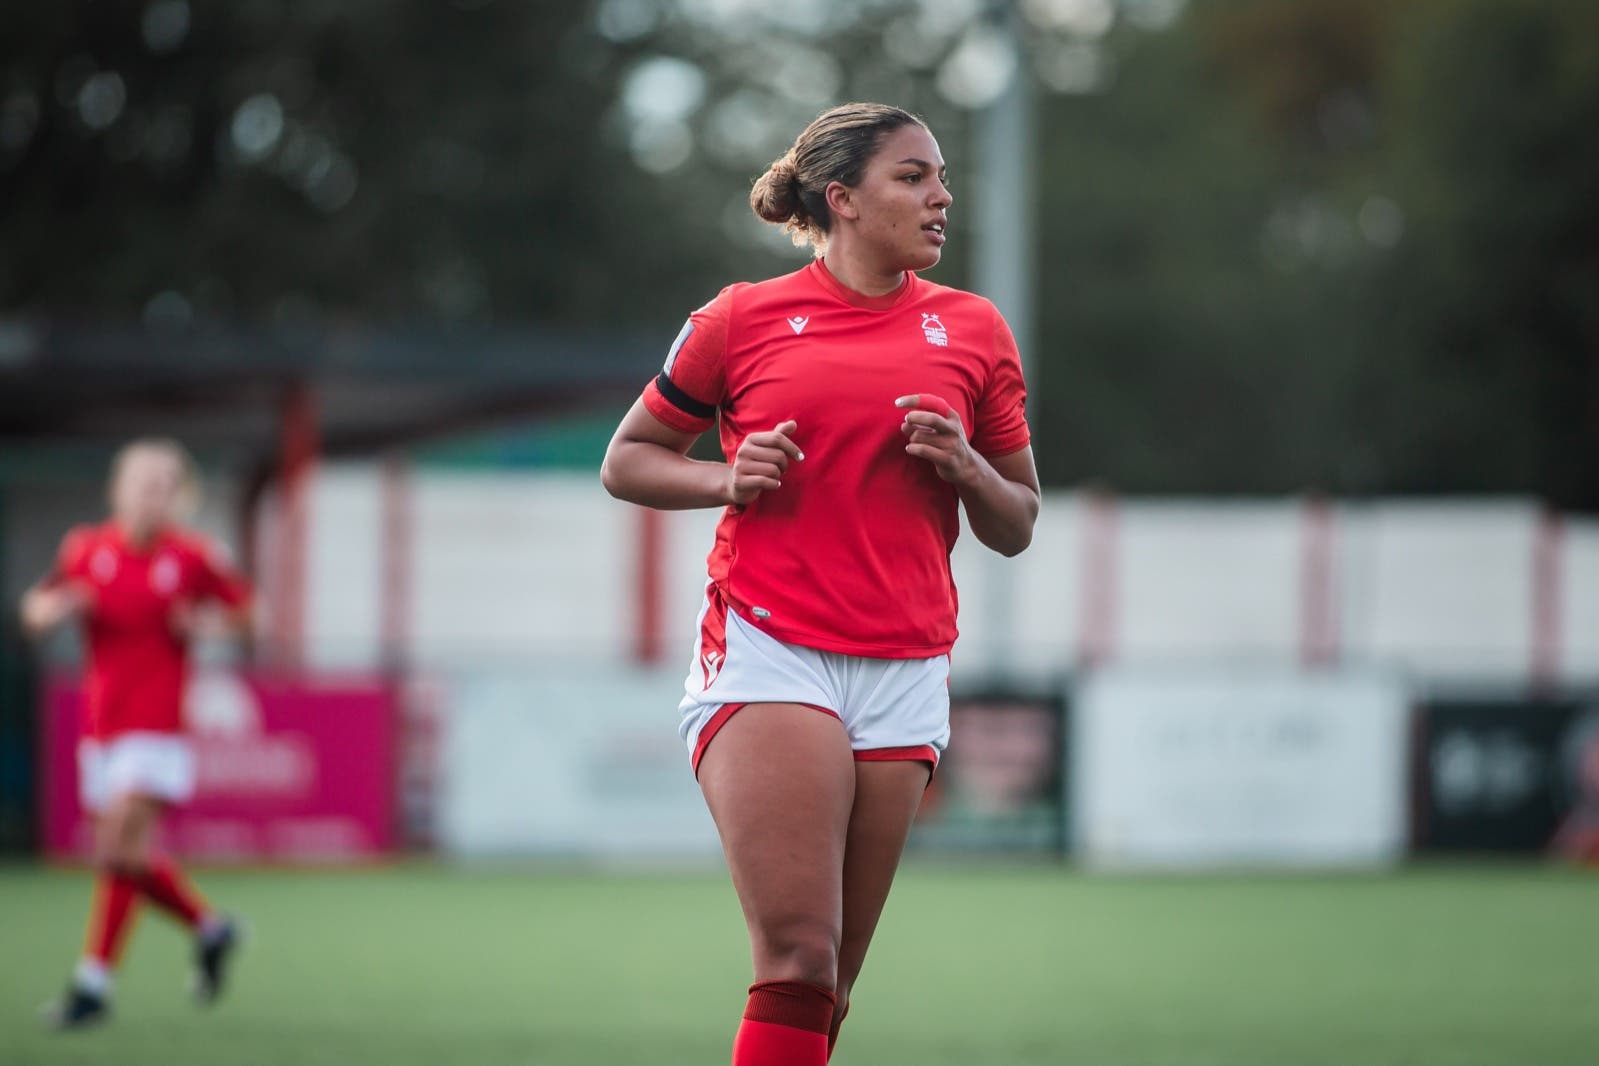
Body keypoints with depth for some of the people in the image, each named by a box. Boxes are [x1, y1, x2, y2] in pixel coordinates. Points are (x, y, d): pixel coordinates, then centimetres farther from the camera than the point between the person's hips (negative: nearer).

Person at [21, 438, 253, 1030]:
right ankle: (209, 927, 33)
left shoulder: (192, 557, -4)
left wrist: (208, 622, -11)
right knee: (128, 857, 10)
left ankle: (93, 982, -12)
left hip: (157, 723, -5)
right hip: (100, 724, 5)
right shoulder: (86, 549, 3)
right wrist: (55, 607, -9)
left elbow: (244, 608, 9)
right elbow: (35, 609, 13)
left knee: (121, 846, -16)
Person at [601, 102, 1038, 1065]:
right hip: (767, 653, -3)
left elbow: (1016, 528, 17)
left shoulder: (974, 331, 11)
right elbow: (627, 460, 14)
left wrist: (965, 467, -4)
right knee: (800, 955, -18)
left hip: (902, 677, 3)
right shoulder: (743, 319, 4)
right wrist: (730, 480, -5)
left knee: (826, 985, 4)